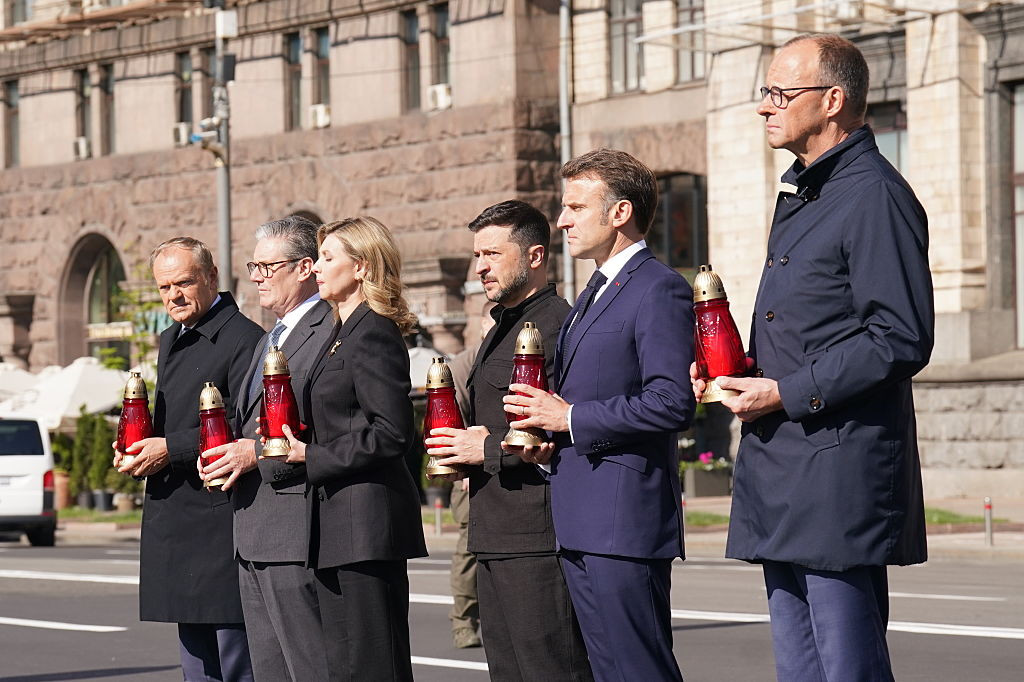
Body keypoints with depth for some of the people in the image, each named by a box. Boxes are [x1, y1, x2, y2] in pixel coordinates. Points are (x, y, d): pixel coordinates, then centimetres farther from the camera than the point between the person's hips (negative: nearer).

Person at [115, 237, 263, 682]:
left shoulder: (243, 339, -11)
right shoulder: (171, 341, 19)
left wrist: (171, 449, -18)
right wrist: (138, 451, 7)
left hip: (221, 523, -9)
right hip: (175, 524, 9)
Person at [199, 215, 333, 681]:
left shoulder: (332, 333, -11)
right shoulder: (268, 341, 23)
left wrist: (260, 455, -18)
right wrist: (222, 452, 8)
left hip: (295, 536, -10)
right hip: (251, 540, 10)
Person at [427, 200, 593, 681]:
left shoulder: (557, 325, -12)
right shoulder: (501, 330, 22)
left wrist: (488, 449, -14)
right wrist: (463, 446, 11)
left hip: (536, 541, -10)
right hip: (495, 541, 11)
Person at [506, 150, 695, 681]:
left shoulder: (660, 289, -11)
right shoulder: (593, 294, 21)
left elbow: (672, 403, -21)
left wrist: (571, 418, -15)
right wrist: (546, 431, 6)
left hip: (624, 518, -10)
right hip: (581, 526, 10)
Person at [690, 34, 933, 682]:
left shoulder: (875, 196, -11)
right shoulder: (800, 199, 21)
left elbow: (901, 339, -18)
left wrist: (786, 392, -16)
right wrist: (739, 373, 11)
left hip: (841, 470, -10)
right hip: (784, 481, 10)